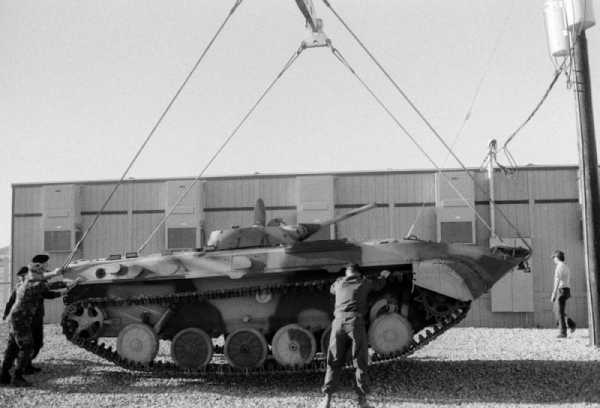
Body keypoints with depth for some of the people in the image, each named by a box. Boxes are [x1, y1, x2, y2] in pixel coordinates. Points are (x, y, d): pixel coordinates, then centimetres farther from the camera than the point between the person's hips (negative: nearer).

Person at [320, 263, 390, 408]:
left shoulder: (339, 282, 18)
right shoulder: (364, 282, 14)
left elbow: (331, 290, 40)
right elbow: (378, 285, 33)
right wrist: (384, 276, 54)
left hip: (338, 321, 2)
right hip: (356, 322, -2)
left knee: (334, 362, 7)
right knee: (360, 362, 6)